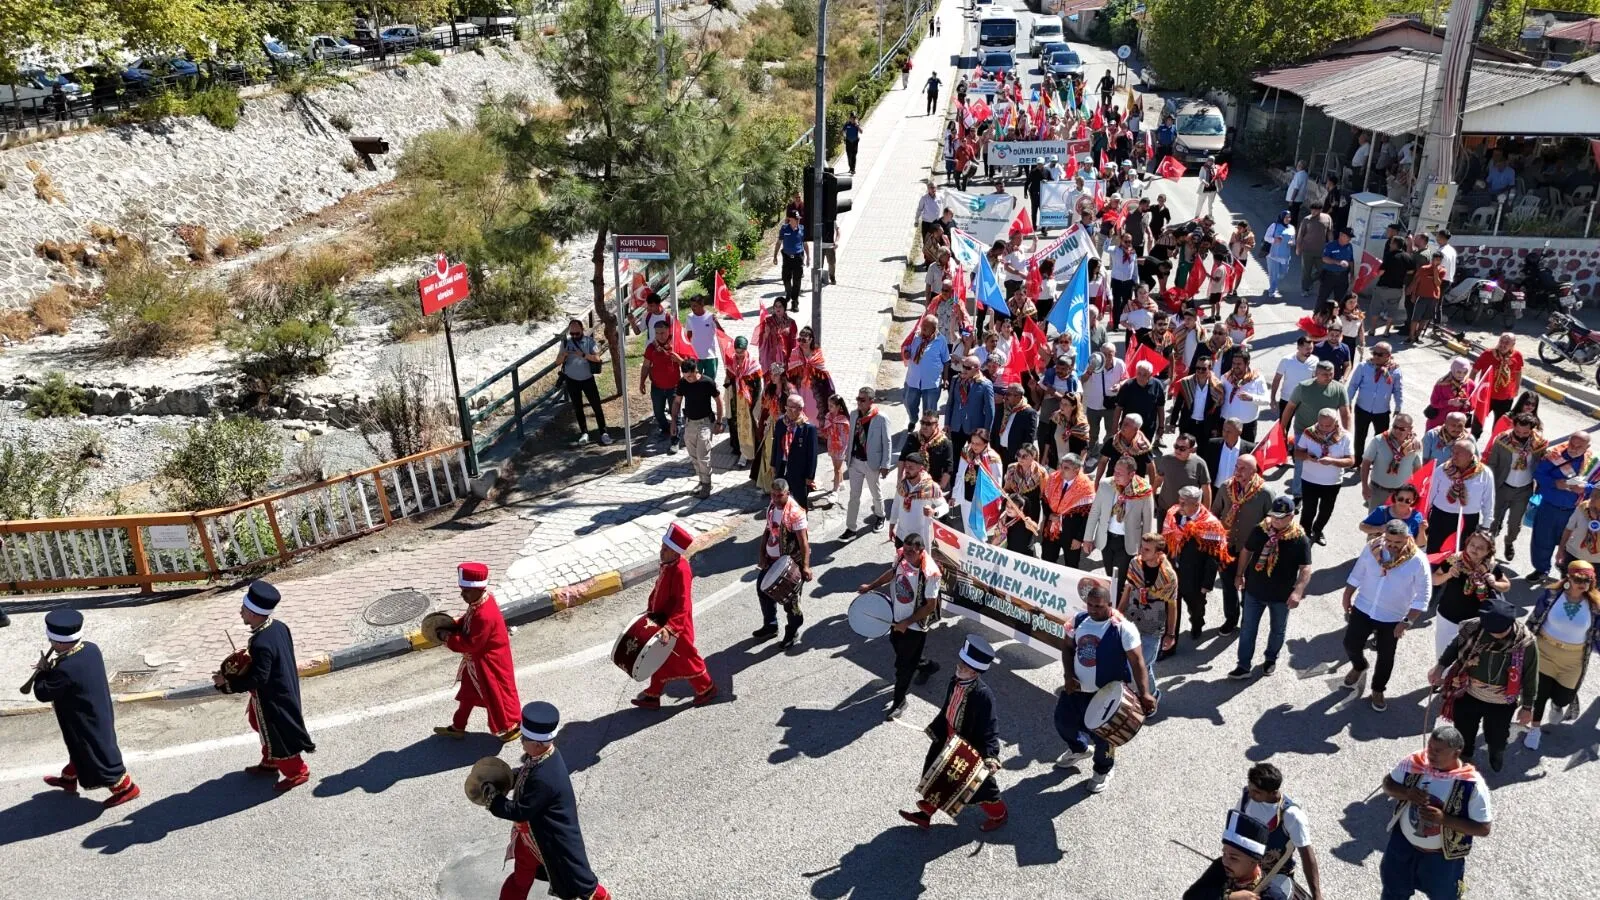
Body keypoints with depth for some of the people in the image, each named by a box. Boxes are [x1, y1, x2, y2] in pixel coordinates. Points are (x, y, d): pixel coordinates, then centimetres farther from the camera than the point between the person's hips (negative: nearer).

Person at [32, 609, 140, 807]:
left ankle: (125, 788, 22)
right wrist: (51, 669, -2)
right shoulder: (91, 649, -10)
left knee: (99, 755, 9)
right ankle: (68, 778, 54)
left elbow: (42, 694, -21)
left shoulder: (65, 669, -36)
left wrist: (43, 671, -6)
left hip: (86, 723, -9)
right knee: (80, 749, 31)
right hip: (98, 715, 9)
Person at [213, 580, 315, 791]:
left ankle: (296, 772, 25)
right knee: (267, 729, 28)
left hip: (271, 699, -9)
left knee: (276, 735, 10)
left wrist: (227, 682, -21)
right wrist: (248, 662, 10)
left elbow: (257, 679, -30)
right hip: (283, 691, 9)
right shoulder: (279, 627, -7)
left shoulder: (261, 644, -35)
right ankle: (270, 763, 47)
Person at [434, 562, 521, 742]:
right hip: (476, 659, 10)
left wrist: (449, 640, -19)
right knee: (468, 692, 24)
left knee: (496, 695, 11)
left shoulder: (485, 615, -37)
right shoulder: (479, 601, -8)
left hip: (489, 662, -10)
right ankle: (458, 727, 41)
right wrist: (451, 627, -7)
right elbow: (467, 621, 9)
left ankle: (513, 726, 32)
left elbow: (471, 644, -29)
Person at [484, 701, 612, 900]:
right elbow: (524, 774, 8)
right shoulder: (543, 755, -14)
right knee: (522, 873, 29)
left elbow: (520, 812, -30)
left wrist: (492, 798, -20)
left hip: (553, 838, -8)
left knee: (574, 879, 16)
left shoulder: (543, 778, -41)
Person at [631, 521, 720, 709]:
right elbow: (658, 590, 14)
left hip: (677, 626, -9)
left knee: (686, 658, 8)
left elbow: (683, 604, -31)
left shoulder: (681, 570, -28)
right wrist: (650, 610, 8)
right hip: (662, 621, 9)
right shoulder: (667, 565, 0)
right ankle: (653, 695, 31)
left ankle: (706, 688, 27)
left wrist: (670, 627, -36)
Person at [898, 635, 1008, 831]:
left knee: (979, 785, 17)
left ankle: (998, 814, 46)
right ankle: (925, 814, 44)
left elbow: (989, 728, -26)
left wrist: (991, 756, -32)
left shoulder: (983, 695, -31)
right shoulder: (955, 681, -9)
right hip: (948, 742, 7)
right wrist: (934, 730, 14)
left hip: (970, 750, -7)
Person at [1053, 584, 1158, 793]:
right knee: (1063, 721, 19)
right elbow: (1068, 649, 9)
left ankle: (1103, 771, 39)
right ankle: (1079, 749, 53)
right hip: (1076, 688, 6)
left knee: (1101, 735, 7)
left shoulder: (1123, 628, -22)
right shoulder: (1079, 620, -4)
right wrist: (1068, 676, -5)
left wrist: (1144, 693, -31)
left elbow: (1137, 662, -21)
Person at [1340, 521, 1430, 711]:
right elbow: (1356, 577, 1)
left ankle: (1378, 690, 37)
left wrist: (1407, 621, -18)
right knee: (1351, 645, 7)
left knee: (1385, 658, 12)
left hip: (1392, 619, -2)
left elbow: (1422, 597, -14)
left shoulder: (1418, 561, -21)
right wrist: (1346, 601, 6)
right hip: (1362, 610, 2)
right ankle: (1359, 667, 42)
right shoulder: (1372, 549, -13)